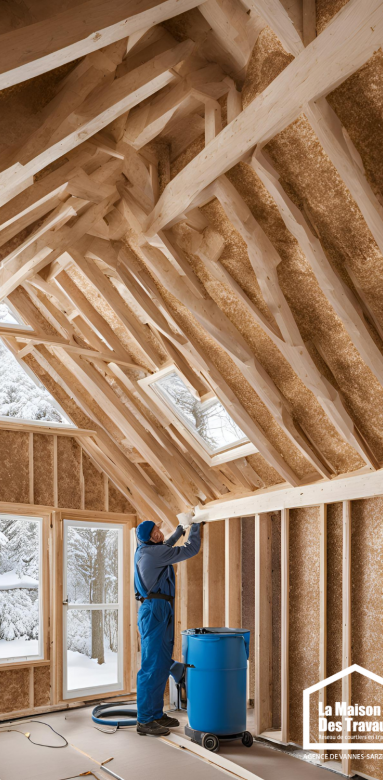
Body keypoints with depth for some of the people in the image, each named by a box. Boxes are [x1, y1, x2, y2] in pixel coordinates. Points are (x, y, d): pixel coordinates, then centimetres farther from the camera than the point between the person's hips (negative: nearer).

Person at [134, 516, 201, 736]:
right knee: (153, 666, -7)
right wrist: (196, 527, 5)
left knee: (162, 666, 13)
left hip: (158, 611, 10)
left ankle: (156, 714, 20)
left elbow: (167, 545, 36)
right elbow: (191, 549, -10)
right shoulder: (155, 553, -15)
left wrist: (181, 529, 38)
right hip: (156, 611, -10)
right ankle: (145, 720, -4)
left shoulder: (144, 551, 12)